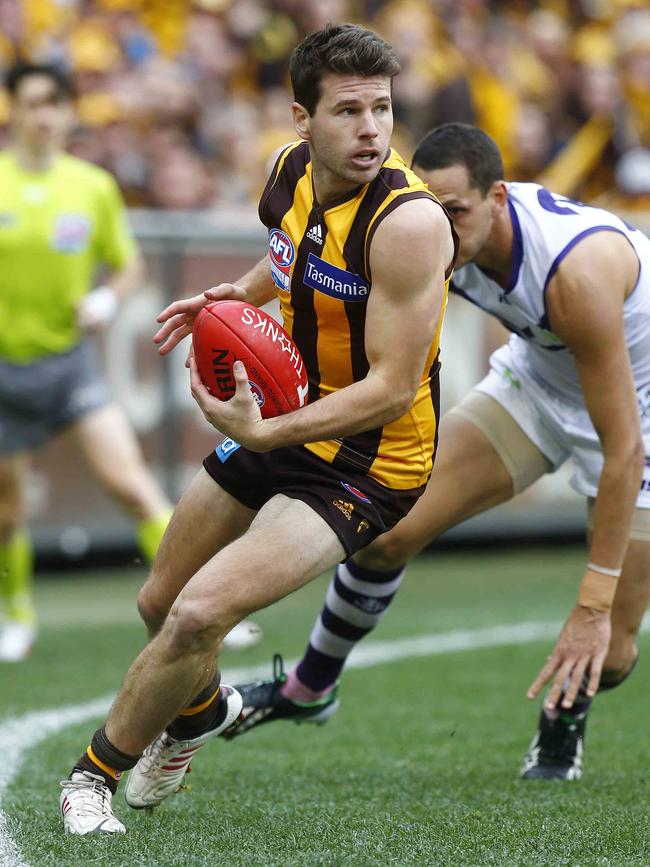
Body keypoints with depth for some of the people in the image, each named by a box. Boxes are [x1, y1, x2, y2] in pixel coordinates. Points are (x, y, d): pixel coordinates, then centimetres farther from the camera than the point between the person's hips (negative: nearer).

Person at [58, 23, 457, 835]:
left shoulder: (408, 221, -28)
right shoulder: (293, 168, -5)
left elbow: (392, 390, -27)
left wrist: (265, 434, -33)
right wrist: (235, 294, 5)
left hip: (368, 462, -8)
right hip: (284, 423, 8)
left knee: (199, 616, -21)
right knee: (161, 605, 20)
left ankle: (97, 768, 3)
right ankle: (201, 709, 54)